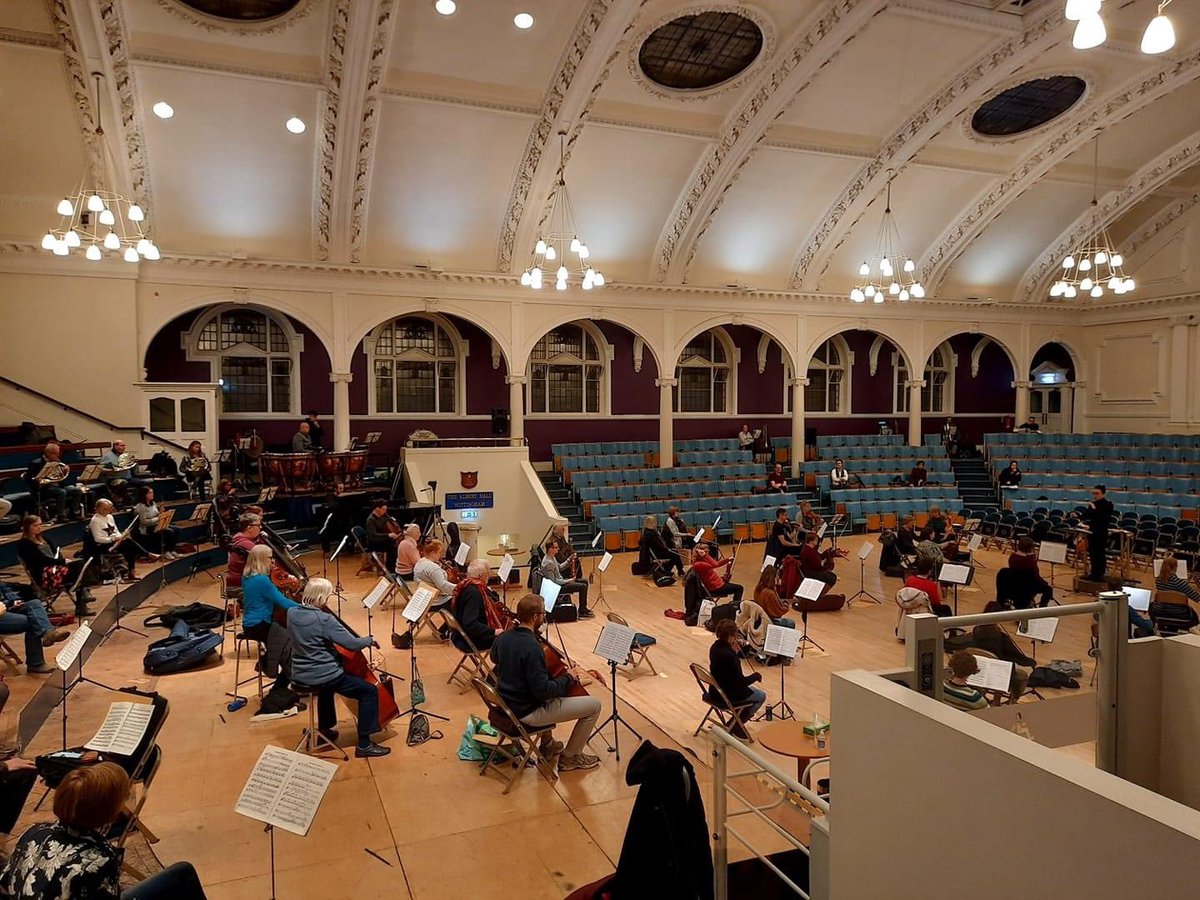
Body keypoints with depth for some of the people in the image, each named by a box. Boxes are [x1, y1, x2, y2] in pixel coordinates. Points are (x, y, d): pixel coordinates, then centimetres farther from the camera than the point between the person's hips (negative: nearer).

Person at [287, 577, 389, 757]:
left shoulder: (292, 613, -3)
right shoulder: (325, 620, -23)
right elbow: (352, 644, -22)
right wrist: (370, 640, -1)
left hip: (299, 675, 8)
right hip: (322, 675, -8)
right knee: (369, 691, 0)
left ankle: (325, 729, 47)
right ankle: (364, 744, 0)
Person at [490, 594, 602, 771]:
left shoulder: (503, 638, -3)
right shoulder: (532, 648, -29)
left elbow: (495, 658, 21)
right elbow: (543, 690, -27)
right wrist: (568, 679, -12)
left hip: (507, 704, 9)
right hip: (527, 713, -9)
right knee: (594, 705, -3)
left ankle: (547, 744, 42)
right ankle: (570, 757, 12)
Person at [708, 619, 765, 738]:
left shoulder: (715, 647, -4)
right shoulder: (727, 655, -31)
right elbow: (742, 681, -23)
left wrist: (736, 651, -5)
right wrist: (756, 675, -5)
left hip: (717, 690, 8)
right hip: (727, 696, -8)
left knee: (752, 689, 27)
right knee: (761, 695, 13)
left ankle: (737, 720, 29)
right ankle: (736, 726, 12)